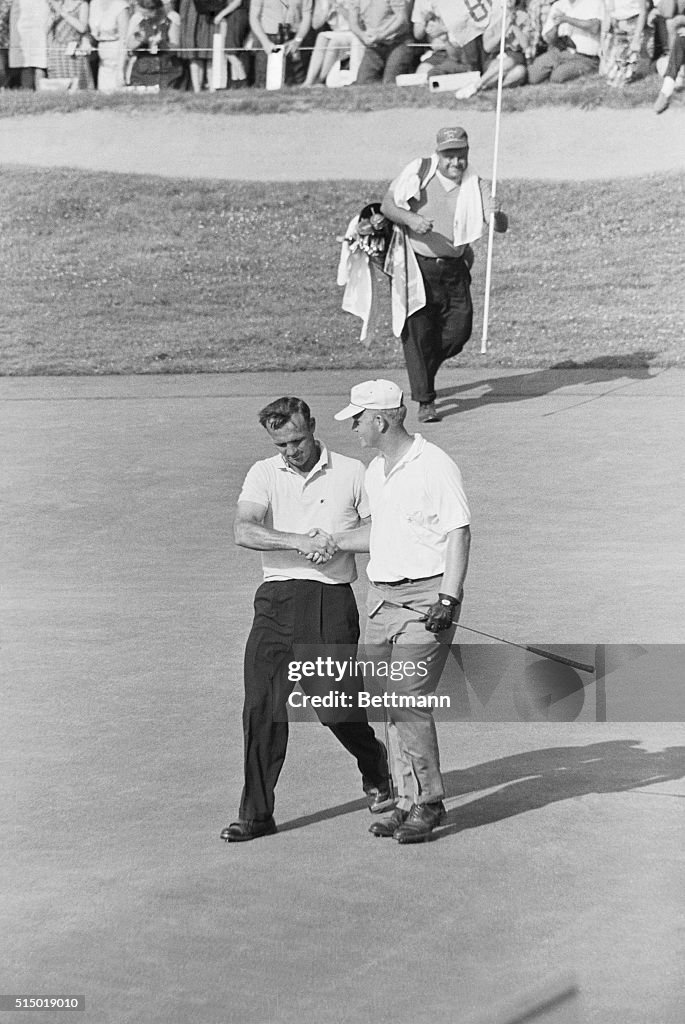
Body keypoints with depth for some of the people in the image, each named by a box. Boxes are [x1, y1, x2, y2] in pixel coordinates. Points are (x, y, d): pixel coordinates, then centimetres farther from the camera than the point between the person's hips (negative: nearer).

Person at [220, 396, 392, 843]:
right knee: (262, 707, -6)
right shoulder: (264, 475, 7)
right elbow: (244, 531, -9)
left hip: (333, 600, -1)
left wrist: (335, 542, -8)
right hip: (278, 600, 1)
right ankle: (257, 814, 0)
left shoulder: (351, 473, 6)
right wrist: (300, 542, -20)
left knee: (338, 707, 1)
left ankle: (377, 774, 32)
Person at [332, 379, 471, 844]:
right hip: (382, 596, 8)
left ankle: (428, 802, -2)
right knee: (392, 701, 6)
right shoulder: (375, 472, 15)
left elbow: (458, 535, -13)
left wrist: (448, 599, -19)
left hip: (426, 595, -8)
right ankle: (409, 801, 13)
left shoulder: (435, 467, -11)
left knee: (411, 702, -11)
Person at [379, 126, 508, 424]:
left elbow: (500, 225, -9)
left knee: (459, 329, 0)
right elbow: (387, 205, -5)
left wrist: (498, 217, -34)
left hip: (453, 269, 3)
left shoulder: (475, 186, 0)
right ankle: (425, 401, -1)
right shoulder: (418, 172, -4)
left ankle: (424, 369, 29)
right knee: (418, 330, -8)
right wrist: (411, 219, -25)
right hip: (417, 265, -3)